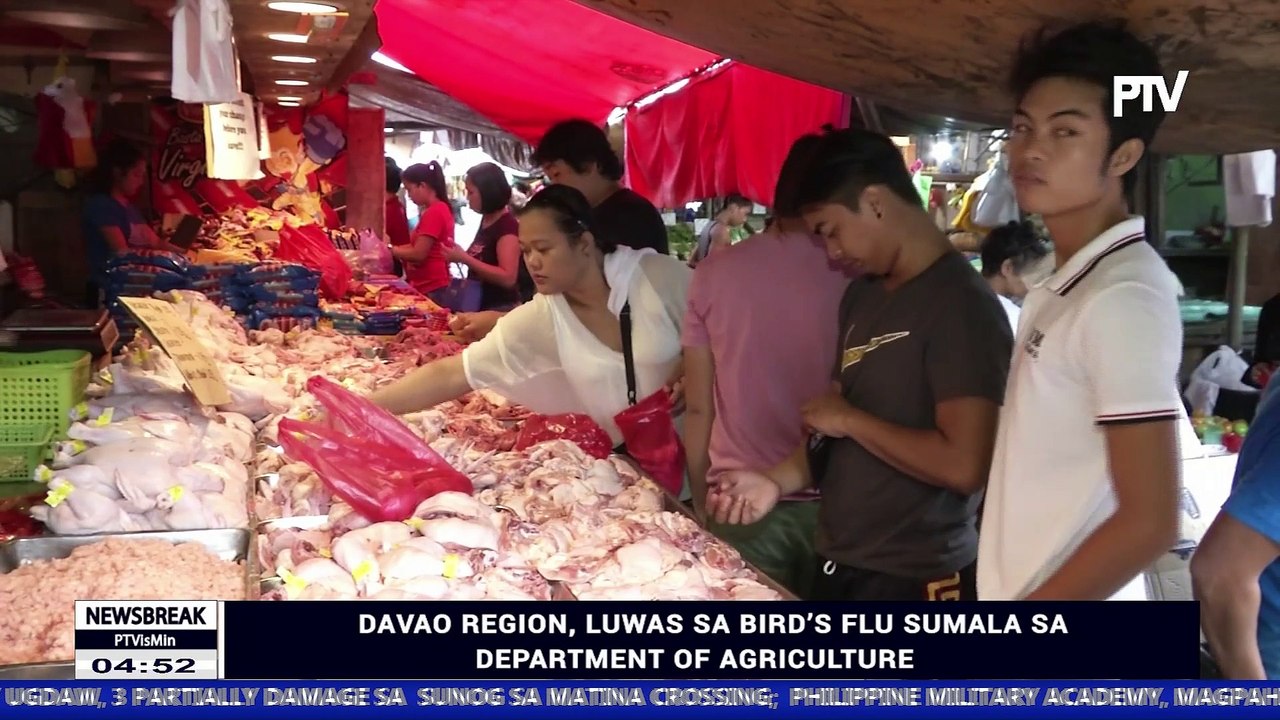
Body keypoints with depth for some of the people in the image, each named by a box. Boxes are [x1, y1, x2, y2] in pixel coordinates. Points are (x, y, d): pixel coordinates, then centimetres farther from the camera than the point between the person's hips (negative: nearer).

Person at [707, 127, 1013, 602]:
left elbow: (963, 465, -26)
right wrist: (779, 480, -3)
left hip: (913, 578, -7)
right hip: (838, 563, 7)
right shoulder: (861, 296, 8)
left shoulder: (961, 305, -17)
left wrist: (849, 418, -16)